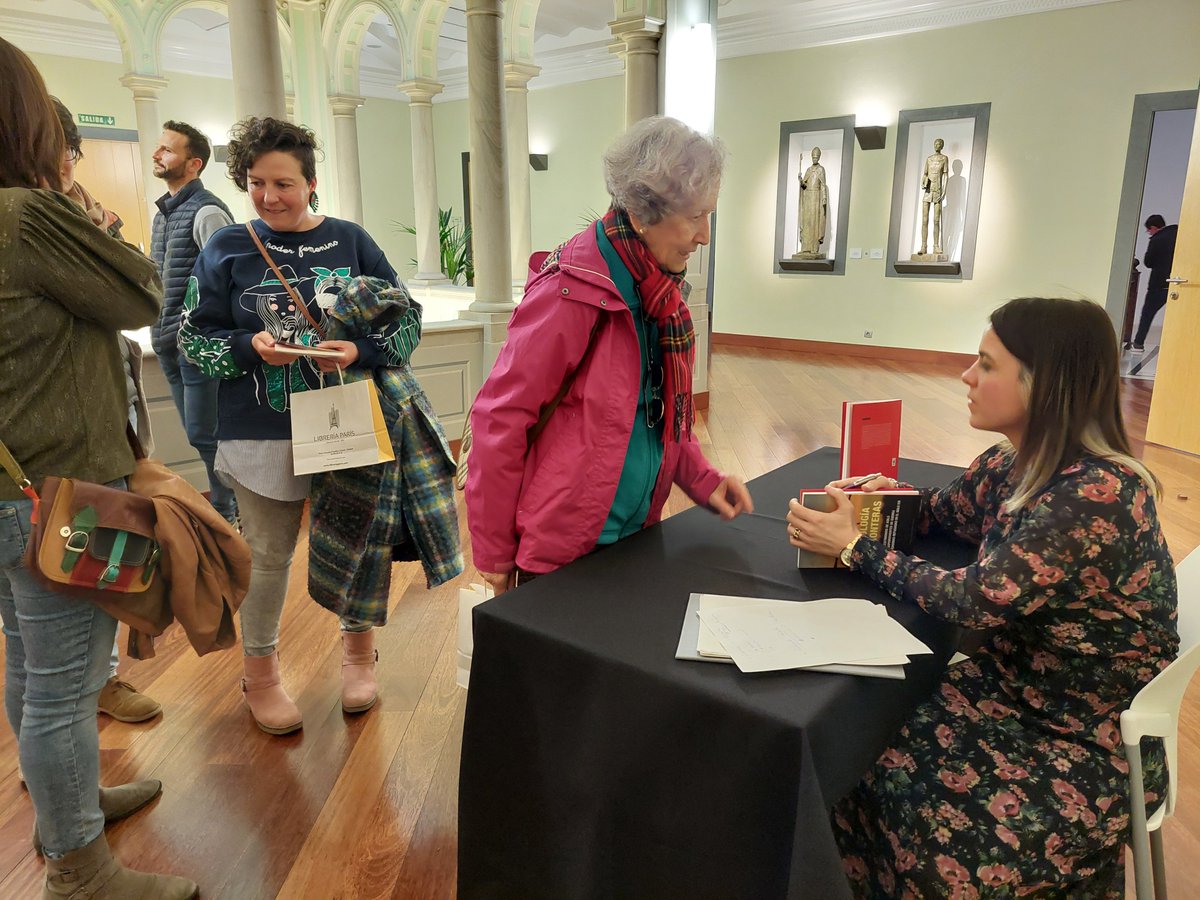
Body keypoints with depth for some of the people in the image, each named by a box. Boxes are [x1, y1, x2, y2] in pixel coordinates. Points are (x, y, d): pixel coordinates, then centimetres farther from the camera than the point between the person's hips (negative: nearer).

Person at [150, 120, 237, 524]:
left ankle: (226, 513, 10)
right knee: (199, 432, 14)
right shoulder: (162, 211, 15)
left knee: (203, 433, -4)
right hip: (168, 340, 9)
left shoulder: (206, 211, -12)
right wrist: (159, 327, 14)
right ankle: (227, 504, 26)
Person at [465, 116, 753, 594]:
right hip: (559, 549, -8)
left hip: (633, 535, 8)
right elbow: (500, 418, -19)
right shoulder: (573, 291, -22)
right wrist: (494, 554, -14)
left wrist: (702, 480, 2)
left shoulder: (660, 291, 3)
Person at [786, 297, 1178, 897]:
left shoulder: (1098, 493, -29)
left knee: (946, 840, -15)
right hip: (1016, 686, 7)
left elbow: (978, 598, -27)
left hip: (1093, 741, -7)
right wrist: (891, 497, -6)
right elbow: (944, 513, 17)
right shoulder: (1013, 464, -3)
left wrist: (852, 546, -18)